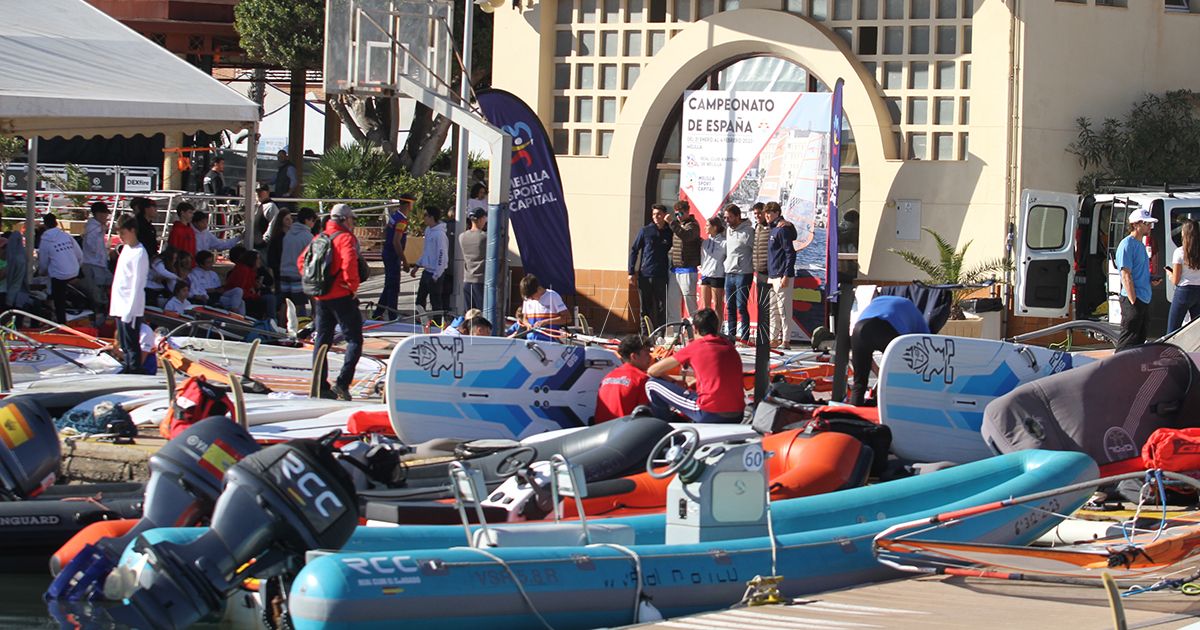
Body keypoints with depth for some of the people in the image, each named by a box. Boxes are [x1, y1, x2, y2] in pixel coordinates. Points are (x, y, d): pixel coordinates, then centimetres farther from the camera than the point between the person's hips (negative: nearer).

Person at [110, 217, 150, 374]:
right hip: (120, 306, 9)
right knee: (123, 344, 17)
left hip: (131, 308, -9)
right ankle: (126, 369, 26)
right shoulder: (126, 248, 13)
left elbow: (137, 285, -19)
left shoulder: (139, 254, -16)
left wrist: (129, 311, -21)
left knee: (131, 346, -7)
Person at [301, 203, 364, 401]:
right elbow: (349, 263, -26)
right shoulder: (345, 238, -10)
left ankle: (320, 385, 12)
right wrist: (353, 286, -13)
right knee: (354, 339, -2)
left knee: (322, 339, 13)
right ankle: (342, 383, -16)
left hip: (321, 297, 7)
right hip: (341, 296, -7)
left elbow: (301, 261, 16)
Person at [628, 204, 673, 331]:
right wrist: (631, 272, 0)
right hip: (644, 276, 0)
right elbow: (634, 250, 6)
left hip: (662, 276, 0)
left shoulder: (670, 233, 5)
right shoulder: (645, 231, 4)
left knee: (661, 307, -2)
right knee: (645, 308, 5)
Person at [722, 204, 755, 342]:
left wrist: (753, 267, -8)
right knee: (730, 307, 10)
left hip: (743, 274, -8)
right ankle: (731, 336, 16)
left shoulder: (748, 231, -9)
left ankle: (744, 337, -3)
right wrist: (726, 263, 15)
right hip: (729, 273, 8)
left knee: (741, 307, -7)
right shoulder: (728, 230, 14)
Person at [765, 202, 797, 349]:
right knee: (772, 310, 11)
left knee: (783, 309, -7)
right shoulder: (772, 229, 17)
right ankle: (774, 339, 16)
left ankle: (786, 341, -6)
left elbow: (790, 253, -16)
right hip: (772, 276, 10)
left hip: (782, 276, -10)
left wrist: (786, 276, -20)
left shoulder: (782, 229, -11)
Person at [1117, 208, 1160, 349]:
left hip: (1144, 300, 10)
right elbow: (1126, 276, -18)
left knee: (1140, 340, 14)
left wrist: (1151, 280, 8)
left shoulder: (1141, 245, 16)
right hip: (1133, 300, -10)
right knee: (1128, 342, -9)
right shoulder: (1127, 245, -13)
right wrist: (1133, 301, -22)